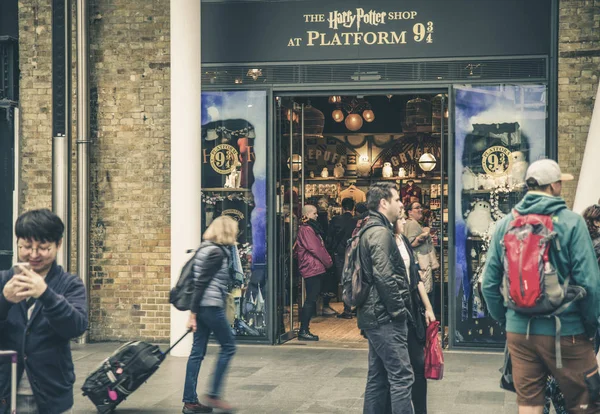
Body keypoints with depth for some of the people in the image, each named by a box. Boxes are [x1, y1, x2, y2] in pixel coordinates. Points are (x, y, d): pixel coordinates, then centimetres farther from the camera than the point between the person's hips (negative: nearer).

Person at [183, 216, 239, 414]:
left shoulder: (207, 249, 16)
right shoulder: (216, 252, -13)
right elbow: (201, 283, -17)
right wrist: (193, 314, -16)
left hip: (203, 307, 9)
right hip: (211, 306, -9)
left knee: (197, 352, 8)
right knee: (228, 346, 3)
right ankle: (213, 394, 6)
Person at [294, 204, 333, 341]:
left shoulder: (311, 228, 20)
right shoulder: (306, 229, -12)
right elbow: (316, 249, -14)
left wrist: (327, 260, 9)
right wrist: (328, 262, -5)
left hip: (315, 268, 10)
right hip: (312, 268, -10)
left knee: (311, 300, 11)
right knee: (311, 300, -9)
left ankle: (304, 330, 14)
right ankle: (303, 331, -6)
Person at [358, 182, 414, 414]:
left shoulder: (371, 230, 18)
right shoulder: (380, 232, -13)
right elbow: (384, 276, -22)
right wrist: (399, 309, -15)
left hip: (375, 316, 10)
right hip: (385, 317, -10)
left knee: (378, 378, 12)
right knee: (401, 377, -9)